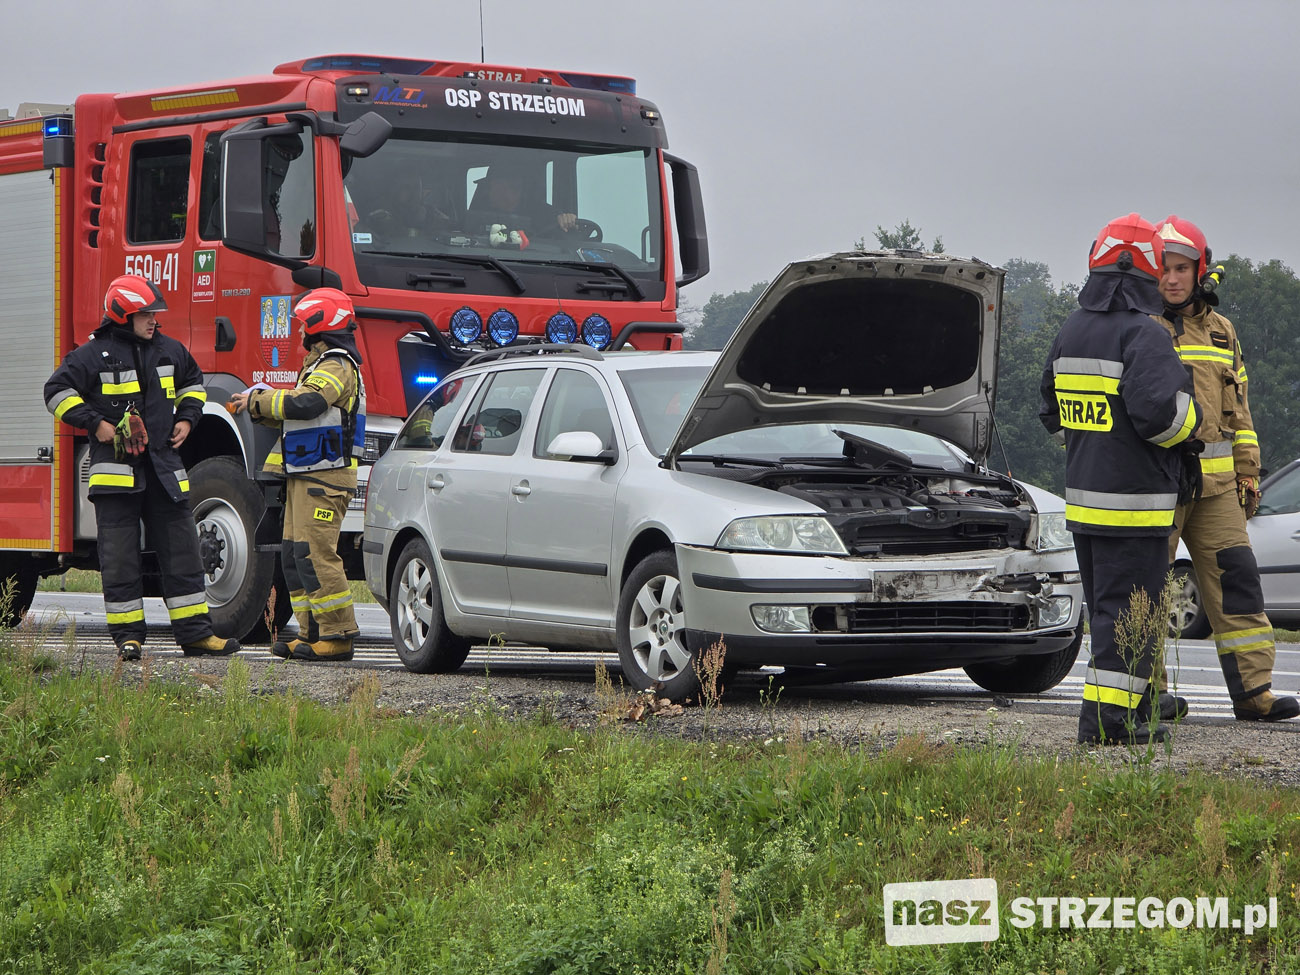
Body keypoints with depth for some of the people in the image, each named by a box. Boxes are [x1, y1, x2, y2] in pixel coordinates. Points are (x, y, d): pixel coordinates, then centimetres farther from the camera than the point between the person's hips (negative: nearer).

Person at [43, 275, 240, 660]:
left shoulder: (169, 351, 11)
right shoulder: (95, 354, -5)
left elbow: (193, 382, 28)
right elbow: (58, 391, -4)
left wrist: (187, 418, 12)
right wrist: (96, 424, -11)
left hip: (164, 468, 5)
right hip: (117, 467, -5)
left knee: (181, 549, 3)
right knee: (120, 556, -2)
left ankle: (194, 632, 6)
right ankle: (127, 635, 4)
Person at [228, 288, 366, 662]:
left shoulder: (337, 366, -12)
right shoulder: (323, 364, 21)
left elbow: (305, 404, -26)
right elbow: (301, 414, 24)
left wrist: (257, 401, -16)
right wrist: (261, 405, 10)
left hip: (324, 477, -11)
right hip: (304, 476, 11)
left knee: (315, 553, -14)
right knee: (294, 554, 10)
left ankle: (339, 635, -12)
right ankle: (312, 632, 12)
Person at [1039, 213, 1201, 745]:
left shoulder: (1071, 330, 10)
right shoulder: (1143, 335, -16)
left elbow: (1051, 409, 18)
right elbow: (1160, 413, -24)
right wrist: (1189, 420, -4)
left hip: (1083, 500, 8)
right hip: (1133, 502, -8)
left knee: (1105, 605, 15)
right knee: (1128, 611, -4)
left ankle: (1133, 707, 22)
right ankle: (1107, 716, -8)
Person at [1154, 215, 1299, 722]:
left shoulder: (1220, 331, 17)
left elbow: (1237, 408, 23)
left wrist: (1248, 472, 17)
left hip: (1215, 482, 5)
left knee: (1235, 577, 0)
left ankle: (1253, 691, 0)